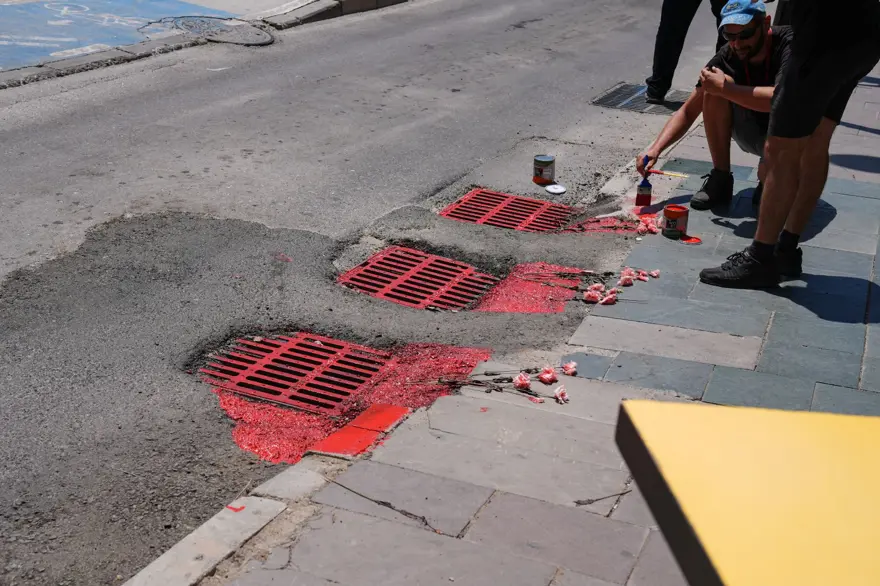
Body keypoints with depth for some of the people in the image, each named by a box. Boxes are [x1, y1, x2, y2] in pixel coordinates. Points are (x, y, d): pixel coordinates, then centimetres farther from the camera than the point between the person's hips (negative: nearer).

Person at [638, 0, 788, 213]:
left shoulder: (789, 44, -24)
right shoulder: (727, 57, -11)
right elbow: (688, 111, -7)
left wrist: (725, 88, -33)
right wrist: (656, 148, -22)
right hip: (753, 132, 4)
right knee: (716, 85, -21)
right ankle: (720, 180, -12)